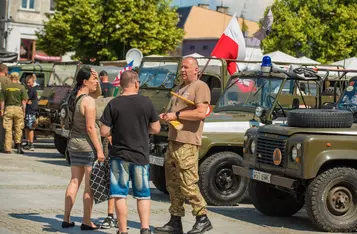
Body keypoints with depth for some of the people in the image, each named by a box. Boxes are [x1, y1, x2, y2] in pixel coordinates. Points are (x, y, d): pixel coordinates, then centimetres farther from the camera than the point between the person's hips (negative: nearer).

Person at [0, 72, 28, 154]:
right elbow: (24, 101, -2)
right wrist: (23, 111, 4)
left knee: (8, 129, 3)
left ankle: (7, 148, 2)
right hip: (18, 108, -1)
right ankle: (18, 144, 2)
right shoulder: (21, 87, -1)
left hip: (8, 108, 1)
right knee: (18, 129, 10)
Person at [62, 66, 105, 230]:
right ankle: (86, 222, 2)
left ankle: (66, 219, 15)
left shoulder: (73, 97, 7)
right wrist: (99, 150, -18)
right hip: (89, 145, -9)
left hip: (74, 144, 9)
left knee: (74, 181, 13)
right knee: (89, 185, -1)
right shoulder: (88, 101, -18)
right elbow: (90, 127, -20)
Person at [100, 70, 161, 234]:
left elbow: (104, 132, -9)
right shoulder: (146, 103, -3)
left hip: (119, 155, -1)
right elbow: (155, 129, 2)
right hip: (141, 156, 2)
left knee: (120, 195, 5)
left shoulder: (113, 104, -8)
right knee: (143, 195, 12)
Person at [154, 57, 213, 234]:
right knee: (173, 184, 10)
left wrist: (176, 115, -17)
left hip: (187, 143, -9)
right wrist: (166, 117, 11)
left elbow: (201, 113, -19)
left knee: (188, 184, -10)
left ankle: (203, 219, -1)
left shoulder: (200, 87, -6)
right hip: (173, 141, 9)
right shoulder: (180, 88, 22)